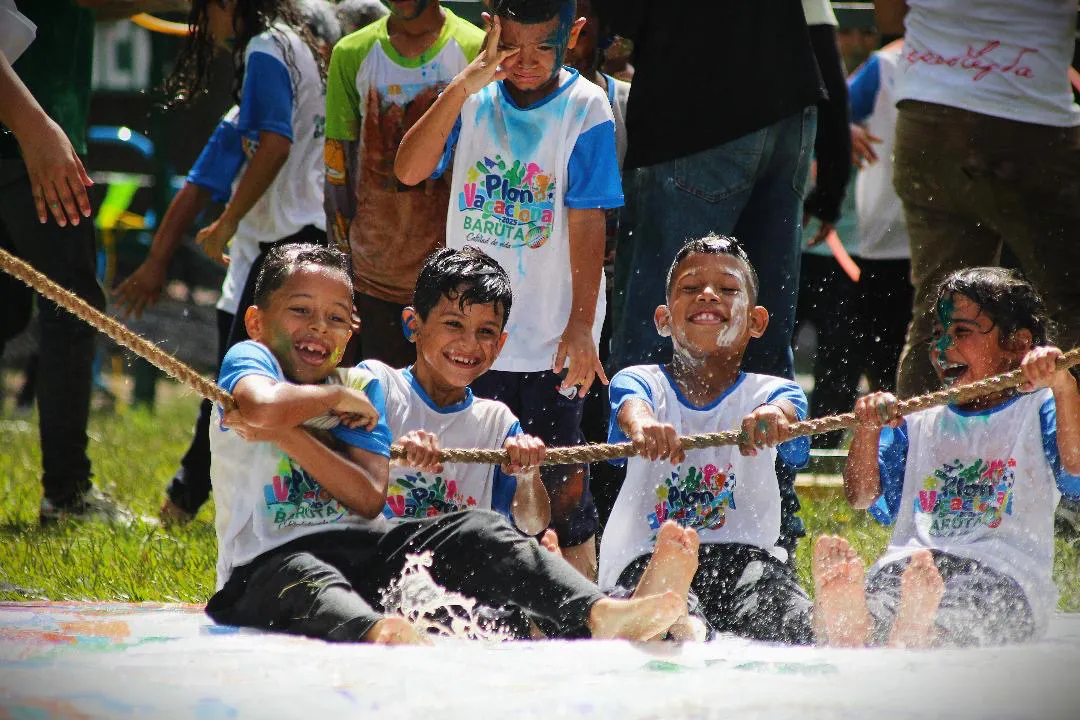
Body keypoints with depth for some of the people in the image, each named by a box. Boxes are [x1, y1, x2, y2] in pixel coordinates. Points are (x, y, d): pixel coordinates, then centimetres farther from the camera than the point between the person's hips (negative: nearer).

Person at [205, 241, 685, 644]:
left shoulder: (362, 387, 19)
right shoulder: (247, 358, 6)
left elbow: (369, 498, 2)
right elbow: (264, 407, -24)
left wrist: (286, 433, -8)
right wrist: (336, 397, -4)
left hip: (363, 551, 6)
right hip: (266, 562, -6)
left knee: (478, 531, -12)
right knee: (299, 577, -40)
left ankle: (596, 613, -35)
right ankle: (378, 635, -75)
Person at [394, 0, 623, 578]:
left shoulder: (585, 108, -5)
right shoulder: (474, 98, 3)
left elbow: (587, 224, -7)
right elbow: (409, 170, -11)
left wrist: (581, 325, -11)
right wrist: (463, 87, -20)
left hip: (551, 337, -3)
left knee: (560, 479, -3)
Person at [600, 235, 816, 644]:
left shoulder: (768, 392, 10)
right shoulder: (640, 381, 9)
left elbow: (786, 408, -16)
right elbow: (630, 407, -16)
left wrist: (773, 417, -46)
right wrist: (644, 425, -45)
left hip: (746, 553, 1)